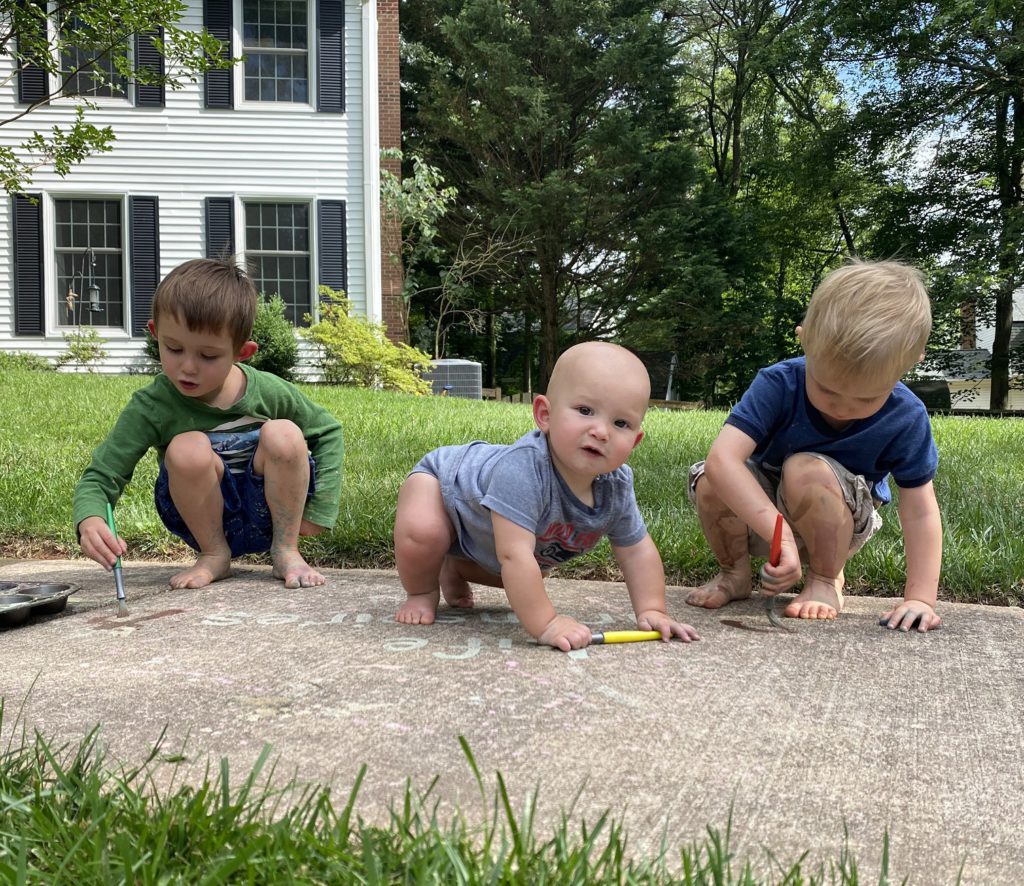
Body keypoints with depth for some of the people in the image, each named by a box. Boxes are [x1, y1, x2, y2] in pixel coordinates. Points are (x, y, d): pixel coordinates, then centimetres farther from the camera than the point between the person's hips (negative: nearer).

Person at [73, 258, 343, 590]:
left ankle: (286, 550, -8)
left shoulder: (269, 393, -13)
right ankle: (214, 556, -7)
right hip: (209, 521, 0)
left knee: (283, 435, -28)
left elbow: (328, 432, 3)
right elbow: (99, 477, -16)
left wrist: (318, 510, -6)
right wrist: (90, 521, -41)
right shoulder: (151, 407, -17)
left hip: (270, 512, 1)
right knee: (188, 448, -31)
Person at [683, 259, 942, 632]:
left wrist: (920, 598, -23)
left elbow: (920, 512, -15)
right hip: (763, 510, 1)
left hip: (843, 523, -1)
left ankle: (825, 582, -9)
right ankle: (734, 573, -1)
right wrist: (780, 533, -52)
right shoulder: (778, 384, -28)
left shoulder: (906, 419, -23)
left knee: (805, 470, -35)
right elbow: (723, 458, -42)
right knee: (710, 484, -31)